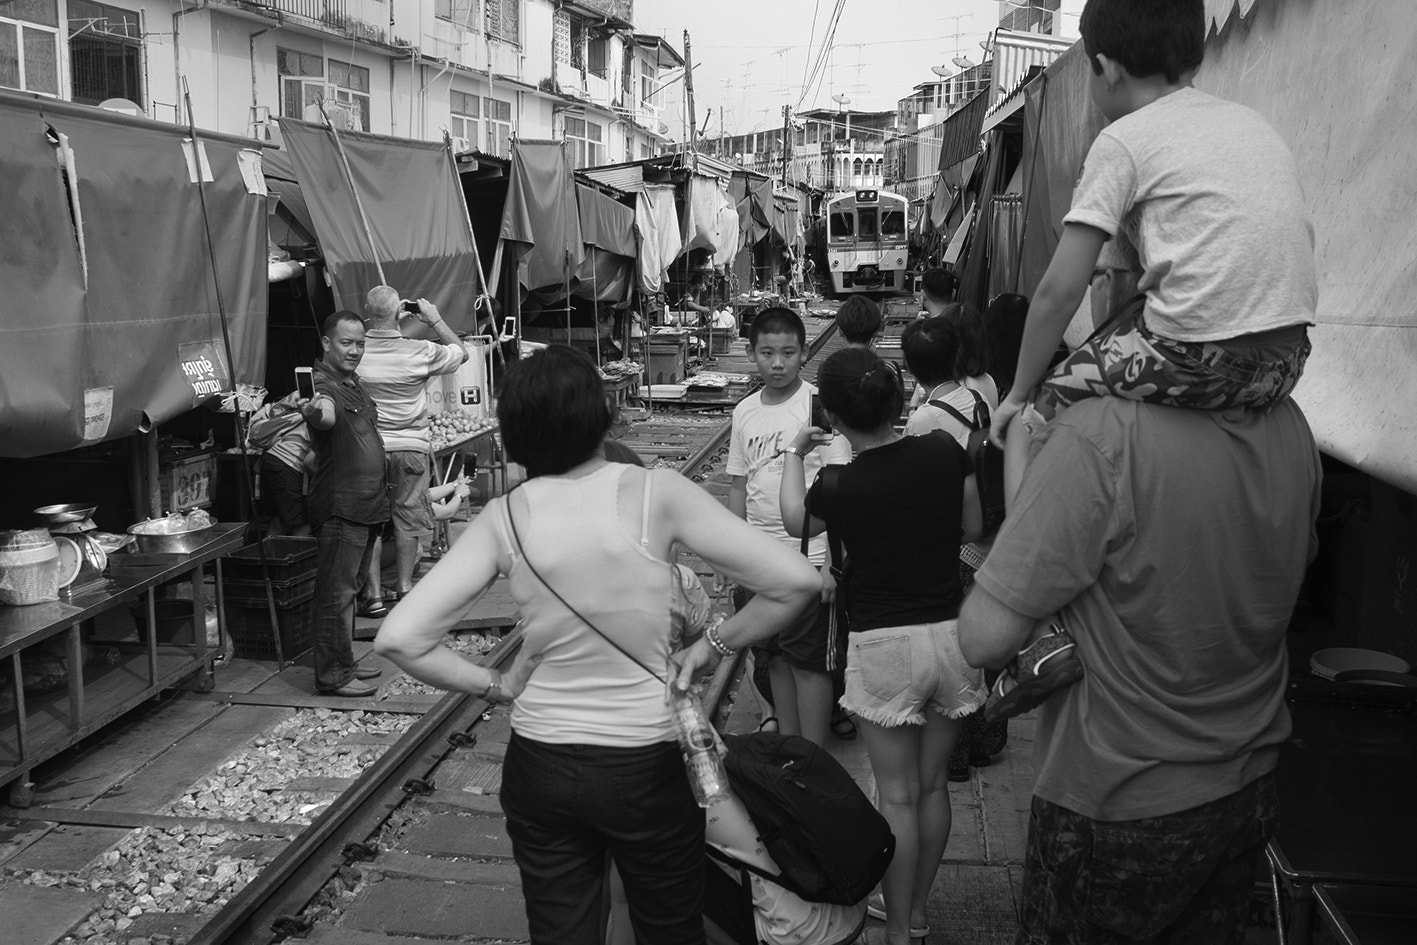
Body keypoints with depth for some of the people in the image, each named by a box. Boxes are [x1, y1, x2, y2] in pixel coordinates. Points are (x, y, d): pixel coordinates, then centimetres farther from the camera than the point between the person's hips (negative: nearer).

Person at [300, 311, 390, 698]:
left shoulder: (354, 383, 14)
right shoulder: (322, 385, -16)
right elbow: (327, 418, -40)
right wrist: (314, 411, -61)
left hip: (366, 505, 10)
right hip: (340, 507, -10)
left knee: (350, 588, 17)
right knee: (336, 593, -4)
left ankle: (345, 663, 28)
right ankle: (333, 675, 2)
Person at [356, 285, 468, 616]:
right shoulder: (420, 352, -11)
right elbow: (461, 352, 6)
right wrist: (435, 319, 14)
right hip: (411, 446, 0)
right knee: (407, 516, 12)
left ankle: (374, 595, 7)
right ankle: (404, 586, 20)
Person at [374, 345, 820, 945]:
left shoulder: (502, 519, -9)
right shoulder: (654, 494, -16)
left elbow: (398, 639, -12)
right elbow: (795, 582, -18)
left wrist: (490, 685, 1)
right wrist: (713, 646, -4)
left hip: (539, 766, 3)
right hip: (647, 766, -2)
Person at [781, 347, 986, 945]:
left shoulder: (840, 488, -14)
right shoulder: (946, 453, -7)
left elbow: (795, 521, 9)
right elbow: (973, 527, 9)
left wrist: (794, 454, 21)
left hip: (881, 644, -4)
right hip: (951, 633, 4)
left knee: (898, 795, 7)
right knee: (933, 785, 17)